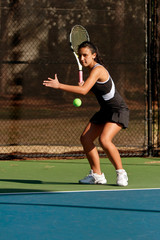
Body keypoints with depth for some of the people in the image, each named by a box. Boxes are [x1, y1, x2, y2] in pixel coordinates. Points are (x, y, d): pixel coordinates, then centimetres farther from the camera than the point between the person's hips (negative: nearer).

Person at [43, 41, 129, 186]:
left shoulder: (97, 70, -22)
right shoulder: (92, 69, 7)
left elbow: (84, 90, -35)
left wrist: (59, 85, -35)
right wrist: (82, 85, 2)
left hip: (118, 110, -10)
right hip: (105, 111, 10)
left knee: (104, 140, -27)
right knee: (85, 138, 0)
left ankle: (121, 173, -12)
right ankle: (97, 175, 9)